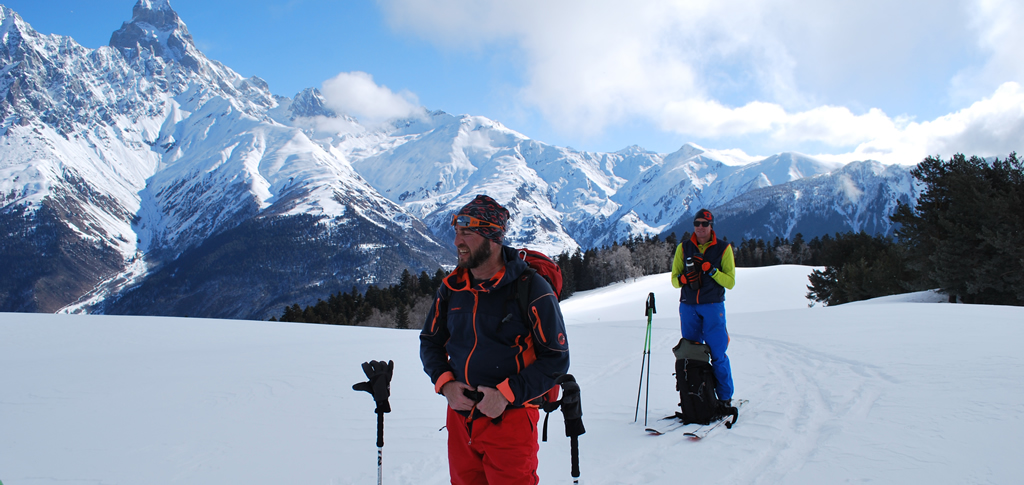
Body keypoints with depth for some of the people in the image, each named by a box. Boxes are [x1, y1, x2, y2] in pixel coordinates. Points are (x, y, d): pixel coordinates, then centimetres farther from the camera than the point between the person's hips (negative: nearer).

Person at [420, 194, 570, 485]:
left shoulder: (531, 289, -12)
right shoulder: (452, 287, 4)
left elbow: (556, 358, -9)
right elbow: (430, 342, 15)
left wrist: (507, 394, -18)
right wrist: (445, 383, -4)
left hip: (509, 420, -5)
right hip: (460, 417, 5)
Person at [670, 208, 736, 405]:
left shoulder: (723, 249, 2)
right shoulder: (683, 248, 8)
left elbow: (730, 282, -2)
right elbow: (674, 279, 10)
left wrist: (711, 270, -17)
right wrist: (684, 278, -13)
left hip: (713, 306, -2)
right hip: (688, 307, 2)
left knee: (718, 354, -3)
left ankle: (725, 397, 9)